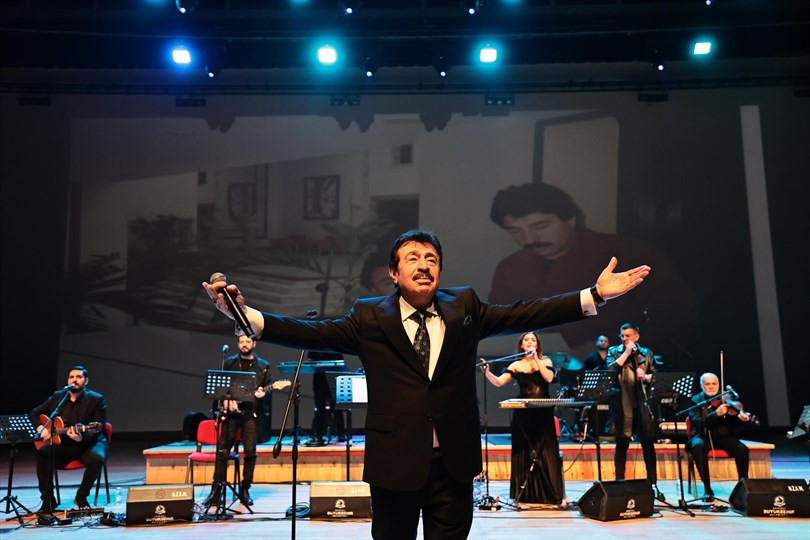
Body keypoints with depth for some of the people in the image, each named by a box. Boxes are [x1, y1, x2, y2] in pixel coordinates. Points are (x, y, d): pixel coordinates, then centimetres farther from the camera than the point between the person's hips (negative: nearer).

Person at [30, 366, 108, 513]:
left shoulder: (97, 400, -6)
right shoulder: (57, 397, 7)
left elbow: (98, 429, -12)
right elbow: (34, 413, 16)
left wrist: (81, 437, -32)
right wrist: (40, 428, -6)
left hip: (88, 444, -3)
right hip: (62, 444, 3)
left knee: (97, 458, -35)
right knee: (42, 453, -27)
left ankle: (81, 497, -8)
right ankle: (48, 500, -14)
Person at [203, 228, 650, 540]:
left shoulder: (463, 308, 5)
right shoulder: (370, 318, 0)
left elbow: (523, 316, 1)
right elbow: (313, 333, -4)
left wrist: (595, 294, -7)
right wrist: (246, 314, -15)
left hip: (454, 463, 1)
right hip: (395, 463, -1)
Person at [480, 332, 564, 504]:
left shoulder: (545, 361, 6)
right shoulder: (516, 365, 5)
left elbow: (549, 378, -13)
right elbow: (499, 382, -4)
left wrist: (536, 359, -14)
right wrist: (487, 373, -22)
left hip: (543, 413, -1)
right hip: (522, 414, 1)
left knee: (546, 452, -3)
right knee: (524, 452, 3)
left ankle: (550, 494, 3)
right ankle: (526, 494, 12)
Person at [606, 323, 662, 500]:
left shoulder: (646, 354, 12)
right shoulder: (614, 351, 7)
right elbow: (610, 369, -11)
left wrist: (646, 376, -9)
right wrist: (626, 353, -9)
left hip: (642, 403, 2)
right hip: (622, 404, -2)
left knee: (648, 443, 3)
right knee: (622, 443, 2)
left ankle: (653, 484, 10)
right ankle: (619, 482, 10)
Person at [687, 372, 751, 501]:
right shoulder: (695, 401, -1)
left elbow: (733, 424, 1)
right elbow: (698, 423, -17)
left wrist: (741, 418, -23)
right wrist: (717, 413, -29)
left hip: (724, 436, 2)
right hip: (703, 436, -2)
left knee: (742, 449, -26)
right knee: (698, 446, -36)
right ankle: (707, 489, -25)